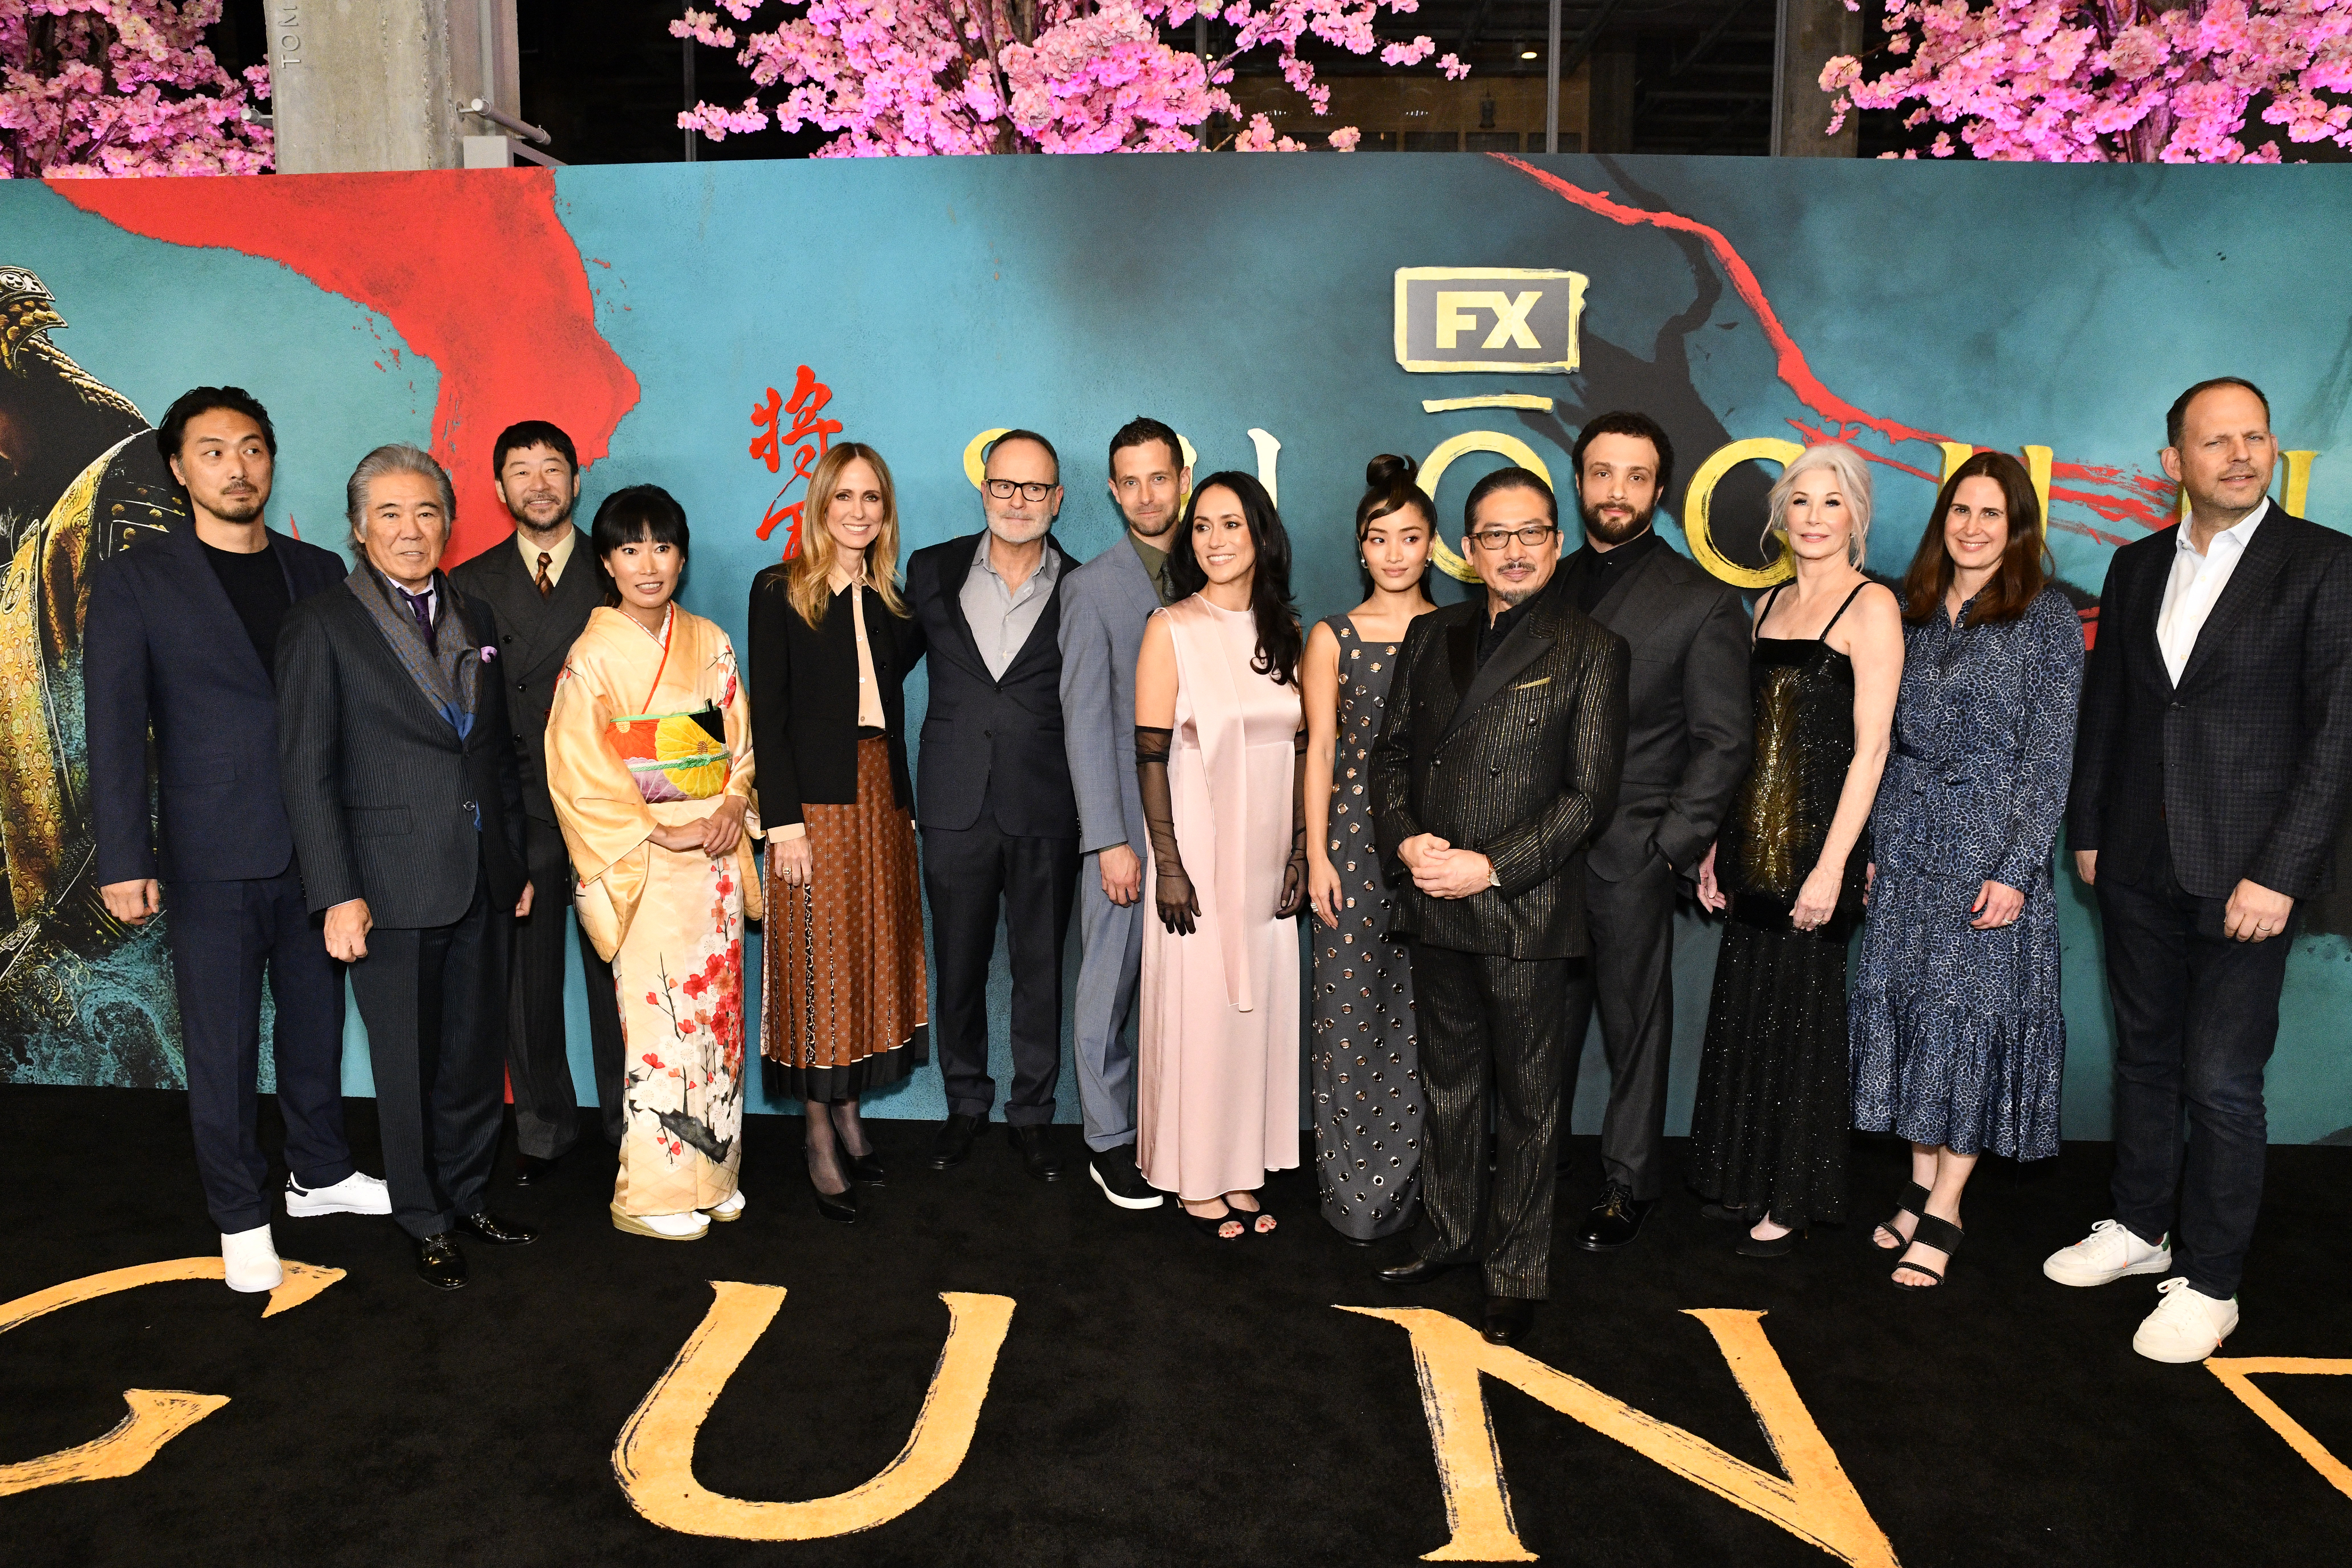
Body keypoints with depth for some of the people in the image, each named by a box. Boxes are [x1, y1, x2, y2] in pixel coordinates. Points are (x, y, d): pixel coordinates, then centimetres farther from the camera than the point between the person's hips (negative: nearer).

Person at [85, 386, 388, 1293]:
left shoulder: (318, 573, 8)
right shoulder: (134, 583, -1)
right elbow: (115, 732, -4)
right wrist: (124, 861, -11)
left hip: (316, 852, 3)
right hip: (211, 860, -3)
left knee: (316, 1022, 14)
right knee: (222, 1045, 6)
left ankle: (320, 1175, 32)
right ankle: (241, 1219, 20)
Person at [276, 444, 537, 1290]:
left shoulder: (475, 617, 10)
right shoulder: (322, 624, -6)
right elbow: (307, 770, -9)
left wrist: (518, 861, 13)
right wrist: (337, 895, -14)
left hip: (481, 881, 5)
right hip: (392, 886, -5)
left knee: (477, 1053, 13)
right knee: (409, 1064, 8)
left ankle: (468, 1196, 31)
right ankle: (427, 1222, 25)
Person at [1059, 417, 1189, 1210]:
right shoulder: (1091, 587, -1)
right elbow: (1085, 719, -6)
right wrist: (1111, 839, -11)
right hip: (1126, 821, -3)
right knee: (1111, 983, 4)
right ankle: (1110, 1139, 19)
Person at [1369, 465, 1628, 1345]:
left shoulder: (1589, 649, -4)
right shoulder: (1431, 636, 11)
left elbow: (1590, 794, -8)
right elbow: (1391, 752, 12)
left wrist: (1492, 867, -16)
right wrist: (1407, 840, -7)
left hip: (1528, 911, -4)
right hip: (1434, 906, 5)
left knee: (1527, 1101, 7)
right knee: (1448, 1083, 18)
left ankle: (1516, 1273, 21)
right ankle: (1448, 1234, 35)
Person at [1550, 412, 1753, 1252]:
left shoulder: (1703, 601, -1)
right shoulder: (1547, 586, 12)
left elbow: (1724, 741, -3)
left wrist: (1671, 849, -9)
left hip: (1630, 855, -3)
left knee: (1634, 1024, 8)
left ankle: (1629, 1187, 23)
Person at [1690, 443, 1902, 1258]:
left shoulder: (1871, 605, -7)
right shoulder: (1769, 605, 14)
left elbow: (1870, 744, -13)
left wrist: (1832, 864, -18)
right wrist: (1717, 844, 12)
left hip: (1817, 840, -6)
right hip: (1753, 844, 7)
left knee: (1800, 1013, 4)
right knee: (1744, 1010, 13)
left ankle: (1793, 1199, 19)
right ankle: (1745, 1182, 29)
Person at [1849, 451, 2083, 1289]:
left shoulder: (2047, 615, -4)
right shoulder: (1913, 610, 10)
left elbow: (2049, 753, -7)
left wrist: (2016, 867, -13)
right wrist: (1869, 841, 8)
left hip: (1992, 841, -5)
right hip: (1906, 840, 5)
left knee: (1972, 1007, -1)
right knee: (1905, 1000, 7)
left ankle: (1942, 1215, 7)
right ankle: (1921, 1186, 20)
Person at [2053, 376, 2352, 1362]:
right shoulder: (2137, 567, 9)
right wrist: (2087, 831, 11)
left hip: (2245, 871, -5)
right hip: (2139, 866, 5)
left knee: (2221, 1082, 0)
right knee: (2145, 1055, 16)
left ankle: (2207, 1280, 15)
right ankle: (2140, 1227, 32)